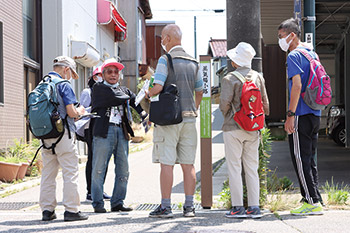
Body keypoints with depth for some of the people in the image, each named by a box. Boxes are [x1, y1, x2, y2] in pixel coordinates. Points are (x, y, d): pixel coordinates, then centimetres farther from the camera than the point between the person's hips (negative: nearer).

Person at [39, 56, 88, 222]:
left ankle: (47, 210, 12)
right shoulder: (63, 85, -8)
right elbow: (71, 112, -14)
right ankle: (71, 210, -3)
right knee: (70, 172, -2)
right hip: (62, 133, -7)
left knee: (48, 172, 10)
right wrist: (79, 111, 8)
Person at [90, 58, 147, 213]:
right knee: (99, 169, -4)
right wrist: (128, 97, 7)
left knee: (123, 170, 3)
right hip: (104, 131, -5)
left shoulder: (124, 90, 23)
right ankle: (98, 203, 2)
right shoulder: (99, 88, 8)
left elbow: (137, 102, 7)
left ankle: (117, 203, 11)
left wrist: (145, 115, -12)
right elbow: (114, 98, -9)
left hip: (122, 132, 5)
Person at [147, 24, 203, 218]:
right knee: (188, 164, 6)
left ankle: (165, 207, -4)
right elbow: (199, 91, 17)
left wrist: (148, 94, 3)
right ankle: (189, 206, 7)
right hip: (189, 118, 6)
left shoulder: (165, 60, -7)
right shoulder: (193, 62, 12)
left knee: (166, 164, -4)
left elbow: (158, 87, -18)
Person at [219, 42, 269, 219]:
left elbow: (225, 103, -16)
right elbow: (265, 103, 8)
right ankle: (254, 207, 7)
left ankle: (238, 207, 0)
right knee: (252, 168, 8)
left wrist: (225, 113, 6)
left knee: (234, 168, 0)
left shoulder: (230, 78, -10)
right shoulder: (258, 77, 6)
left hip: (233, 128, -5)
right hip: (253, 129, 5)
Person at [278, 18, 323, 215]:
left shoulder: (294, 56, -10)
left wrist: (290, 115, -19)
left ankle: (312, 202, -6)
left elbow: (297, 86, -19)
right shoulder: (312, 54, 17)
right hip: (315, 114, 9)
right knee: (310, 160, 13)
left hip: (301, 115, -9)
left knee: (301, 160, -5)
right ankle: (315, 200, 14)